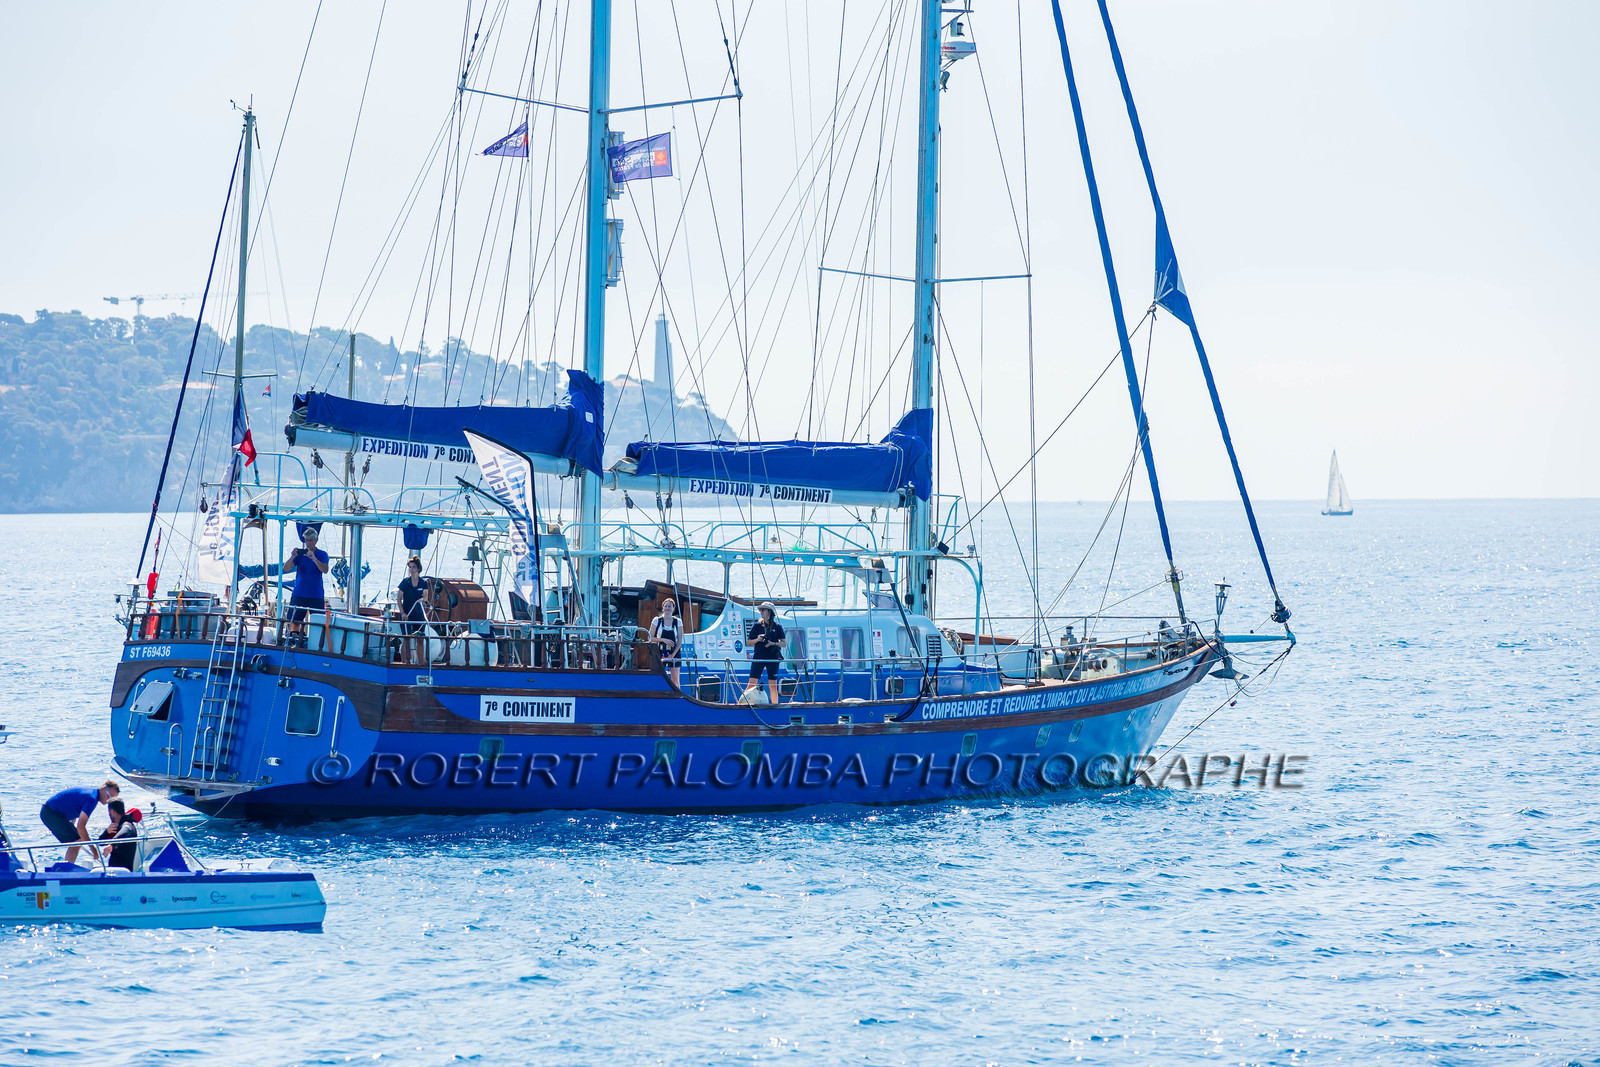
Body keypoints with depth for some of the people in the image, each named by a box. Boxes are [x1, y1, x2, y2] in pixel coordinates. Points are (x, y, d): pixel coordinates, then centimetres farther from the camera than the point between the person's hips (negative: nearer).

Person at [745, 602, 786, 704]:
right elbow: (748, 643, 8)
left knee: (773, 685, 2)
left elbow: (783, 643, 5)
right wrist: (757, 639, -11)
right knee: (752, 683, -8)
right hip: (758, 657, 0)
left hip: (772, 658, 0)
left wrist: (773, 643, -12)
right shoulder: (757, 626, 8)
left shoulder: (777, 627, 7)